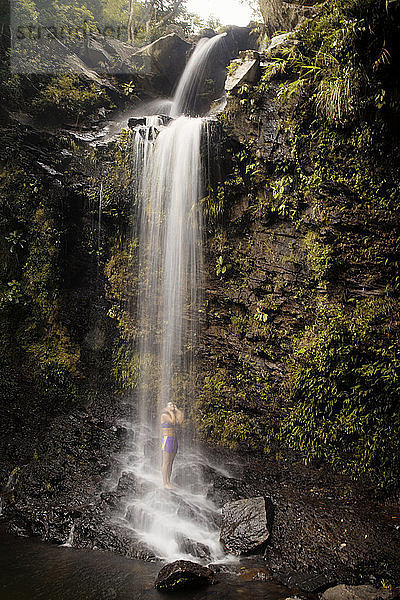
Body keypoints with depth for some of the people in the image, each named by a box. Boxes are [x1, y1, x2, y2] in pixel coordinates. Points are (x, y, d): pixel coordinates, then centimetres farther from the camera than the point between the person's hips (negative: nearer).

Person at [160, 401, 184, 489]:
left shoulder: (174, 415, 14)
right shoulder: (164, 415, -8)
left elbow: (180, 421, -5)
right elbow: (173, 422, -21)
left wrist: (177, 410, 0)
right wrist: (171, 411, -12)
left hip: (174, 440, 7)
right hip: (166, 440, -7)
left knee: (171, 463, 8)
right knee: (166, 463, -7)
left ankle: (168, 482, 13)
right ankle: (164, 483, -3)